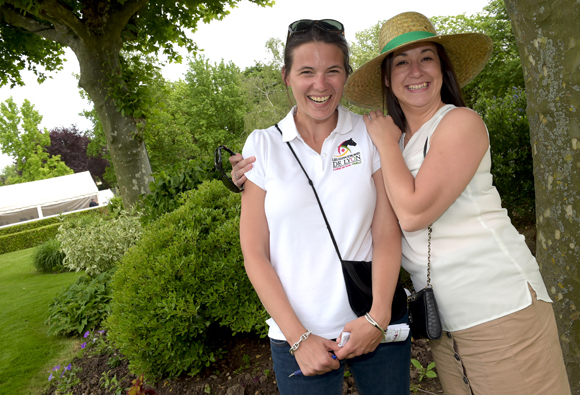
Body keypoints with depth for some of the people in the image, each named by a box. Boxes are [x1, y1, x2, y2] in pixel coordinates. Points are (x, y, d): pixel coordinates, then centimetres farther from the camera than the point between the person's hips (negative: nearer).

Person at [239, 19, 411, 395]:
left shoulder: (371, 134, -1)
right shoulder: (263, 145, -3)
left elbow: (388, 234, -4)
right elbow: (255, 252, -4)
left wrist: (379, 315, -15)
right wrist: (298, 338, -9)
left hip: (379, 323, 1)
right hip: (299, 332, 0)